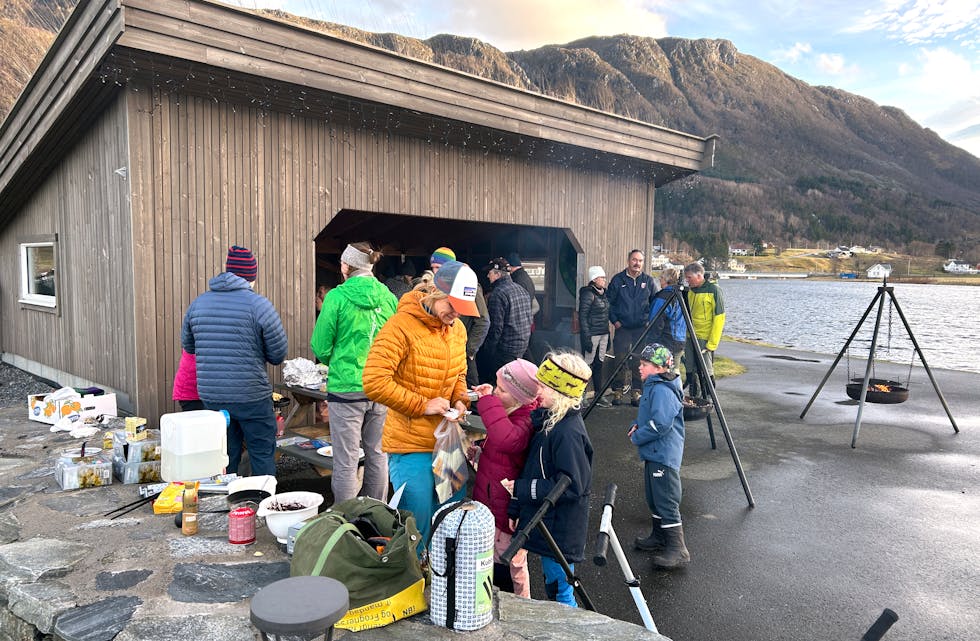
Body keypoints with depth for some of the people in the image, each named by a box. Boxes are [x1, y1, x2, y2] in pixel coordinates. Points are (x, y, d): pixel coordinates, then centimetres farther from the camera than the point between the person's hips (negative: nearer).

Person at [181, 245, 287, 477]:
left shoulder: (198, 303, 6)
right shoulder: (259, 305, -10)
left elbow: (188, 345, 19)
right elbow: (279, 353, -7)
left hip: (211, 396, 5)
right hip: (251, 397, -5)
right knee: (263, 456, 6)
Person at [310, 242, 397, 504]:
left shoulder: (337, 297, -9)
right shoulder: (388, 297, 2)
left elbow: (321, 347, -4)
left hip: (346, 388, -4)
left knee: (346, 462, 4)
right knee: (377, 455, 17)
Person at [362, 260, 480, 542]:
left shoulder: (457, 329, 7)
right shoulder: (401, 326, -17)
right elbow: (374, 382, -22)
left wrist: (460, 400, 2)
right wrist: (422, 405, -19)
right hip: (411, 444, -7)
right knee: (417, 525, 4)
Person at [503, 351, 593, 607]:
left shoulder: (568, 433, -26)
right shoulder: (548, 419, 4)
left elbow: (571, 486, -26)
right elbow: (534, 469, 11)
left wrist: (522, 489, -20)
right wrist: (516, 509, 12)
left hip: (560, 530, -9)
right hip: (545, 524, 9)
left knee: (559, 590, 6)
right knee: (552, 585, 23)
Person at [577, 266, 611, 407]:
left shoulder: (603, 293, 14)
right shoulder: (588, 294, -11)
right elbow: (583, 317, -14)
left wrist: (608, 336, 18)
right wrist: (586, 338, -19)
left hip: (603, 334, 8)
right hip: (592, 334, -8)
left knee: (599, 364, 11)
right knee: (587, 364, -5)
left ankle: (598, 396, 17)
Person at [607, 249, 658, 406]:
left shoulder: (648, 280, 5)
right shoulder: (618, 280, 0)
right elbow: (608, 301, 5)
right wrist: (614, 320, -2)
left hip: (642, 328, 1)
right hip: (622, 327, -1)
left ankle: (636, 392, 12)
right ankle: (620, 391, 8)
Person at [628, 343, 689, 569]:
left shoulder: (662, 390, -21)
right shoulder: (652, 386, 12)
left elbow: (660, 424, -28)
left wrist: (637, 437, -15)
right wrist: (637, 426, 6)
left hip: (663, 456, -11)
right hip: (653, 454, 11)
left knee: (666, 503, -6)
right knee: (654, 499, 20)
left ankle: (677, 550, 0)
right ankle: (658, 538, 33)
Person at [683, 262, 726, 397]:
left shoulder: (713, 290, -9)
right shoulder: (690, 291, 10)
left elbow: (719, 317, -12)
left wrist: (712, 343, -16)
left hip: (705, 339, -6)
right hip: (690, 337, 6)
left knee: (706, 372, -4)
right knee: (690, 371, 9)